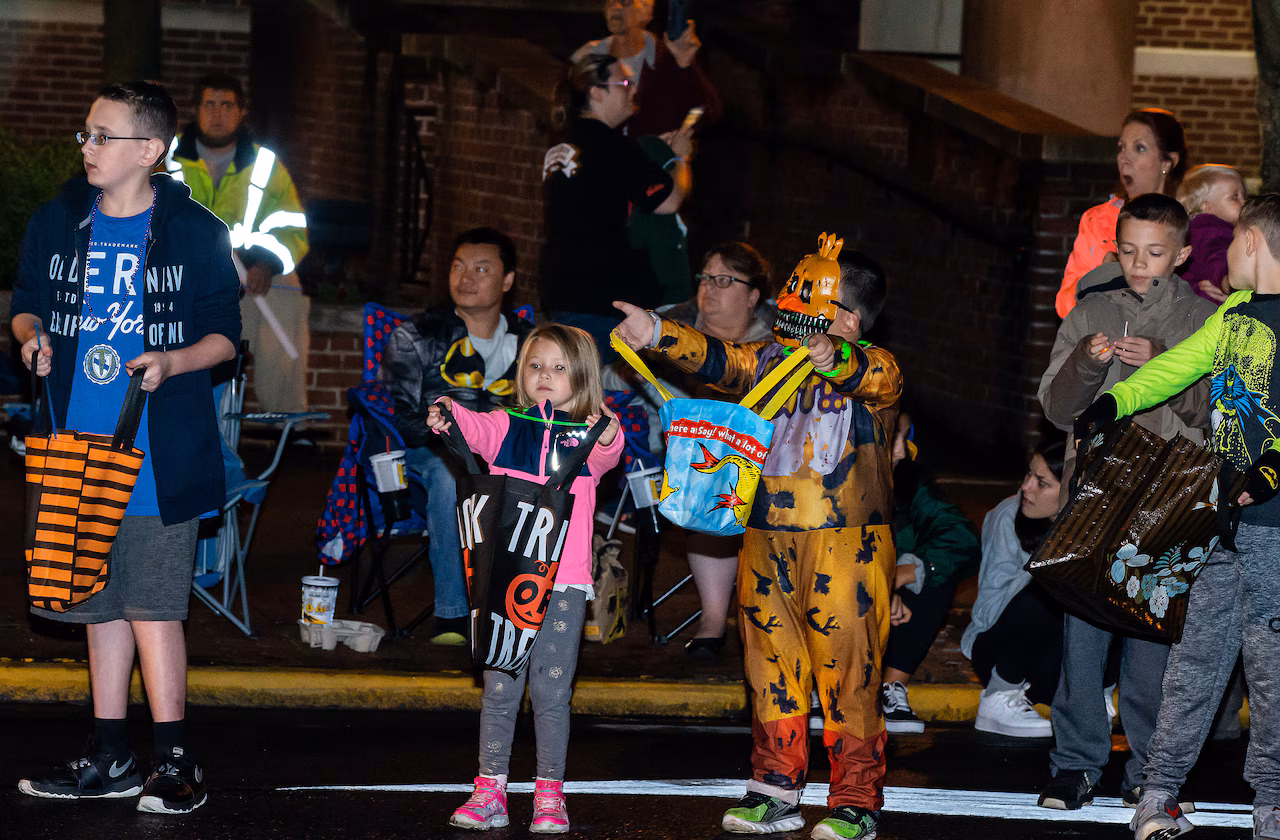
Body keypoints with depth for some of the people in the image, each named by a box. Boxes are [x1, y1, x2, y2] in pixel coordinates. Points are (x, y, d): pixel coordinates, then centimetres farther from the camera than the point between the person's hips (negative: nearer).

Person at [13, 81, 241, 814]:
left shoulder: (194, 231, -4)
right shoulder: (58, 222, 7)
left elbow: (225, 334, 0)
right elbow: (27, 303, 19)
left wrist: (173, 360, -18)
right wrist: (32, 335, -3)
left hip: (160, 451, -5)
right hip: (80, 446, 5)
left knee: (152, 606, -8)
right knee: (101, 605, 11)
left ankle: (176, 761, 0)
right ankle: (110, 759, 20)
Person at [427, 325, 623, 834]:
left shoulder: (585, 435, 7)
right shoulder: (506, 427, 10)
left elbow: (603, 456, -15)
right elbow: (476, 429, -10)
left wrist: (607, 440, -39)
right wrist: (448, 416, -33)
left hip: (563, 583, -1)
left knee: (551, 692, 2)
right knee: (499, 688, 4)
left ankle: (550, 795, 10)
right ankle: (489, 792, 10)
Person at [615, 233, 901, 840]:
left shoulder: (873, 370, -6)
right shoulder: (769, 360, 12)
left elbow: (875, 379, -28)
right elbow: (717, 360, 2)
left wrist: (834, 359, -50)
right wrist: (657, 334, -15)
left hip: (846, 545, -6)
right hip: (767, 541, 6)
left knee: (847, 675, -4)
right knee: (772, 671, 10)